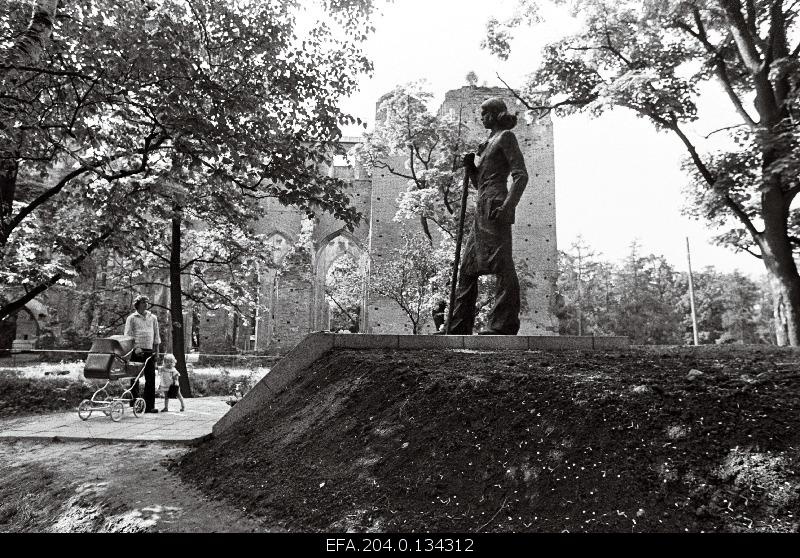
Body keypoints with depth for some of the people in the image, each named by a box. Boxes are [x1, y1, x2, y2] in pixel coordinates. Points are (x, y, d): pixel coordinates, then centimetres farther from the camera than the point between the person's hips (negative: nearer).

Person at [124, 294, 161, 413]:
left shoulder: (153, 318, 14)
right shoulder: (131, 318, 4)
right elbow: (127, 336, -2)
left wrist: (156, 350, 9)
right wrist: (135, 347, -15)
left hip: (149, 351, 3)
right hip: (136, 352, -3)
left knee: (151, 378, -1)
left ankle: (149, 405, 2)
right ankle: (134, 403, 8)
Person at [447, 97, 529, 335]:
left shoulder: (506, 137, 2)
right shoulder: (488, 144, 26)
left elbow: (521, 175, -10)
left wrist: (508, 206, -22)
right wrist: (471, 166, 11)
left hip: (496, 206, -9)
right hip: (483, 210, 9)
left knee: (501, 264, -12)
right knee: (467, 268, 8)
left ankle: (504, 325, -11)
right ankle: (458, 327, 13)